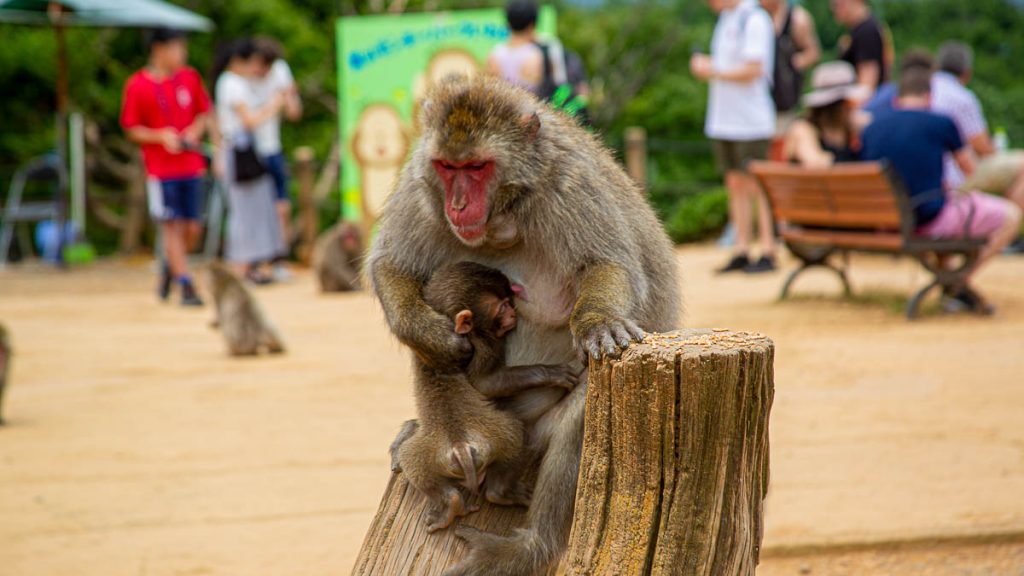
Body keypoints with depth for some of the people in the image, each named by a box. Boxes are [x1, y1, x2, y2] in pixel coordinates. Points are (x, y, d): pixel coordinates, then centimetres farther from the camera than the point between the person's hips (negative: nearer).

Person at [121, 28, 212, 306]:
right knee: (172, 226, -6)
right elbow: (131, 129, -3)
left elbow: (204, 113, 14)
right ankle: (186, 286, -2)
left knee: (192, 228, 4)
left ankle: (170, 266, 31)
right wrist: (161, 136, -19)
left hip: (191, 165, 4)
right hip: (160, 167, -4)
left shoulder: (190, 78, 4)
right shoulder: (137, 85, -7)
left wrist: (194, 132, -6)